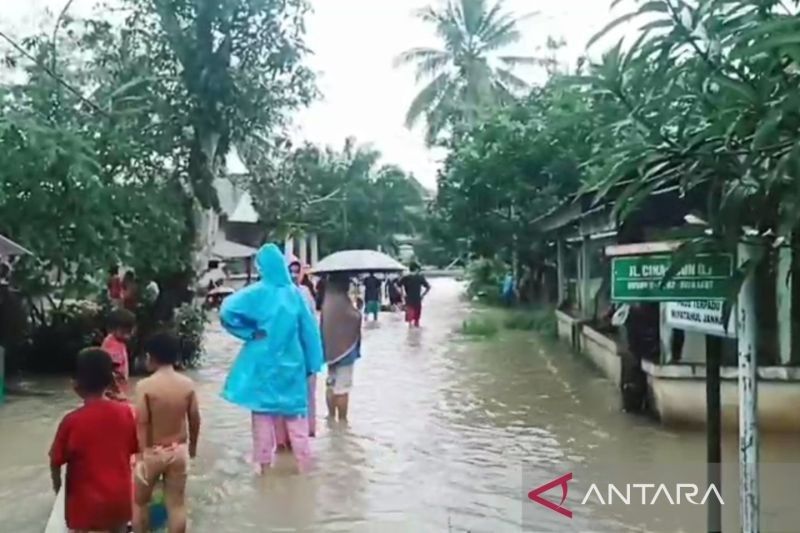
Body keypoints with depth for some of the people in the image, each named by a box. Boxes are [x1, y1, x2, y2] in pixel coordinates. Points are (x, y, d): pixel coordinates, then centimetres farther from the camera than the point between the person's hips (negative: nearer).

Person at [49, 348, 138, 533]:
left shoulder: (72, 421, -18)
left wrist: (57, 484, 12)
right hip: (119, 497, 3)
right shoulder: (126, 413, -10)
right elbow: (134, 450, 1)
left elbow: (56, 461, -7)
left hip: (86, 501, -3)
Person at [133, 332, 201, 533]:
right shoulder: (188, 384, -6)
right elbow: (194, 419, 1)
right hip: (179, 450, 3)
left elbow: (141, 423, -16)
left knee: (140, 500, 19)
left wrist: (142, 453, -8)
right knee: (177, 504, 12)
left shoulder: (145, 386, -17)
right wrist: (193, 445, 15)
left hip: (153, 452, -3)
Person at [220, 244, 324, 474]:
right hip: (291, 362, 2)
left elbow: (227, 311, -23)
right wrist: (312, 363, 7)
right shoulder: (295, 293, -4)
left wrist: (250, 332, -11)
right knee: (296, 416, 13)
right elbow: (309, 330, -1)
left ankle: (265, 465, 20)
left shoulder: (257, 293, -11)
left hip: (264, 362, -2)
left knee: (264, 414, 11)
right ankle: (304, 464, 19)